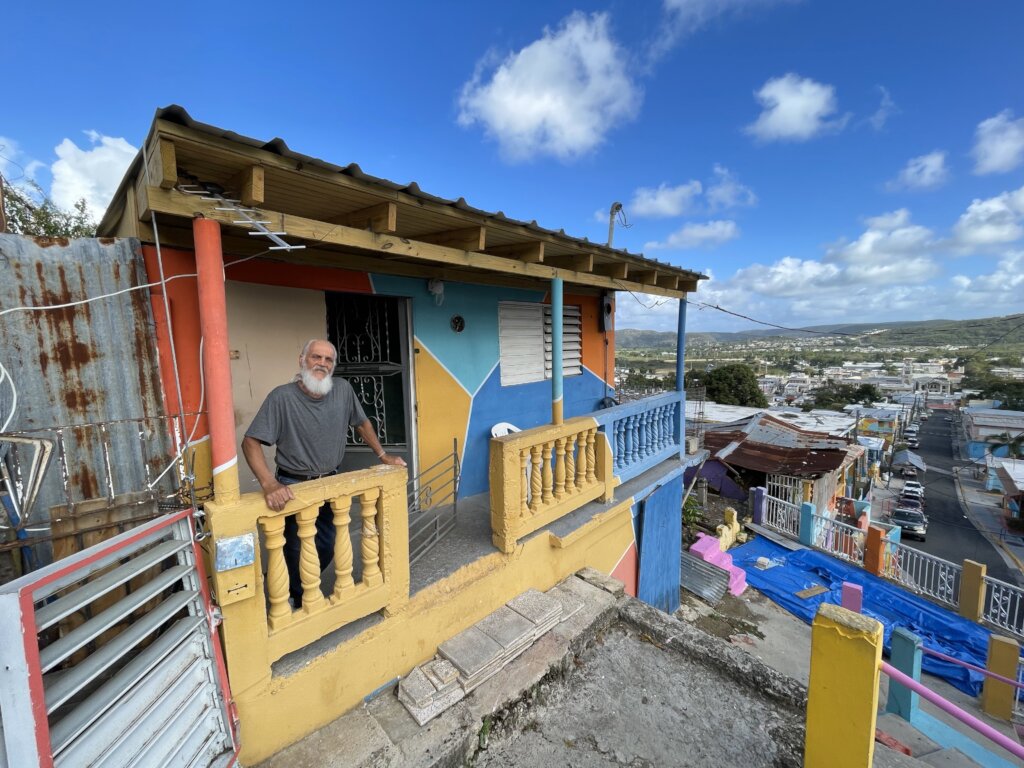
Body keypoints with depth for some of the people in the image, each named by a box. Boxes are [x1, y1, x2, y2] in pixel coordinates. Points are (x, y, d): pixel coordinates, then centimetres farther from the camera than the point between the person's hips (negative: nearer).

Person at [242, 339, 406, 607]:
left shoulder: (343, 389, -7)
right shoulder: (282, 397, -19)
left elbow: (362, 423, 7)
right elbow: (250, 442, -20)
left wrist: (383, 455, 5)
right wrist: (269, 483, -33)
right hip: (294, 488, -4)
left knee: (327, 547, 16)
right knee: (297, 551, 11)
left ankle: (305, 589, 46)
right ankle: (298, 601, 40)